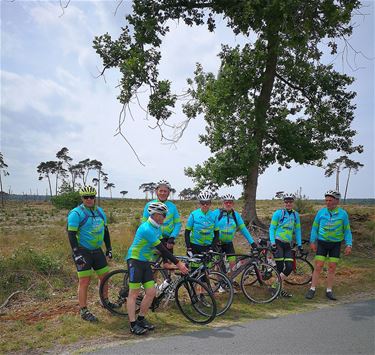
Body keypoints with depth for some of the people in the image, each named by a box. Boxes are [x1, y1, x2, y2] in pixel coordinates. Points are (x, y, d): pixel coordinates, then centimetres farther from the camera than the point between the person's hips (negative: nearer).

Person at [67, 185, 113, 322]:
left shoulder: (100, 211, 8)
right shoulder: (76, 213, -12)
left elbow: (105, 230, 15)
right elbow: (71, 234, -16)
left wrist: (109, 248, 14)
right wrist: (76, 253, -22)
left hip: (97, 250, 7)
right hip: (83, 252, -6)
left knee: (104, 276, 14)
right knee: (84, 281, -4)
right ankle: (83, 311, 9)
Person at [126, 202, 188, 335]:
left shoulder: (157, 228, 6)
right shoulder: (147, 228, -24)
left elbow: (162, 248, 12)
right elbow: (161, 249, -25)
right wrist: (178, 263, -22)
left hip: (146, 262, 9)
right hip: (135, 260, -9)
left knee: (151, 292, 5)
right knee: (134, 293, -2)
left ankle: (141, 319, 21)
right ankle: (133, 324, 7)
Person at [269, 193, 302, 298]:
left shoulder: (296, 214, 10)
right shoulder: (278, 213, -4)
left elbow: (297, 230, 15)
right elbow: (272, 228, -5)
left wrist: (299, 244, 9)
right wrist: (272, 242, -14)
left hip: (287, 244, 5)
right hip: (278, 243, -5)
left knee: (290, 267, -1)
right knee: (280, 267, -5)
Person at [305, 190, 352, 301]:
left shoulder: (343, 213, -3)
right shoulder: (321, 212, -3)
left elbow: (347, 230, 3)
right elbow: (315, 227, 5)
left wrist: (348, 245, -4)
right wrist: (312, 241, 1)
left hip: (335, 244, 1)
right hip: (322, 243, 0)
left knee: (332, 267, 5)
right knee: (318, 266, -2)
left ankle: (329, 291, 17)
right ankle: (312, 289, 7)